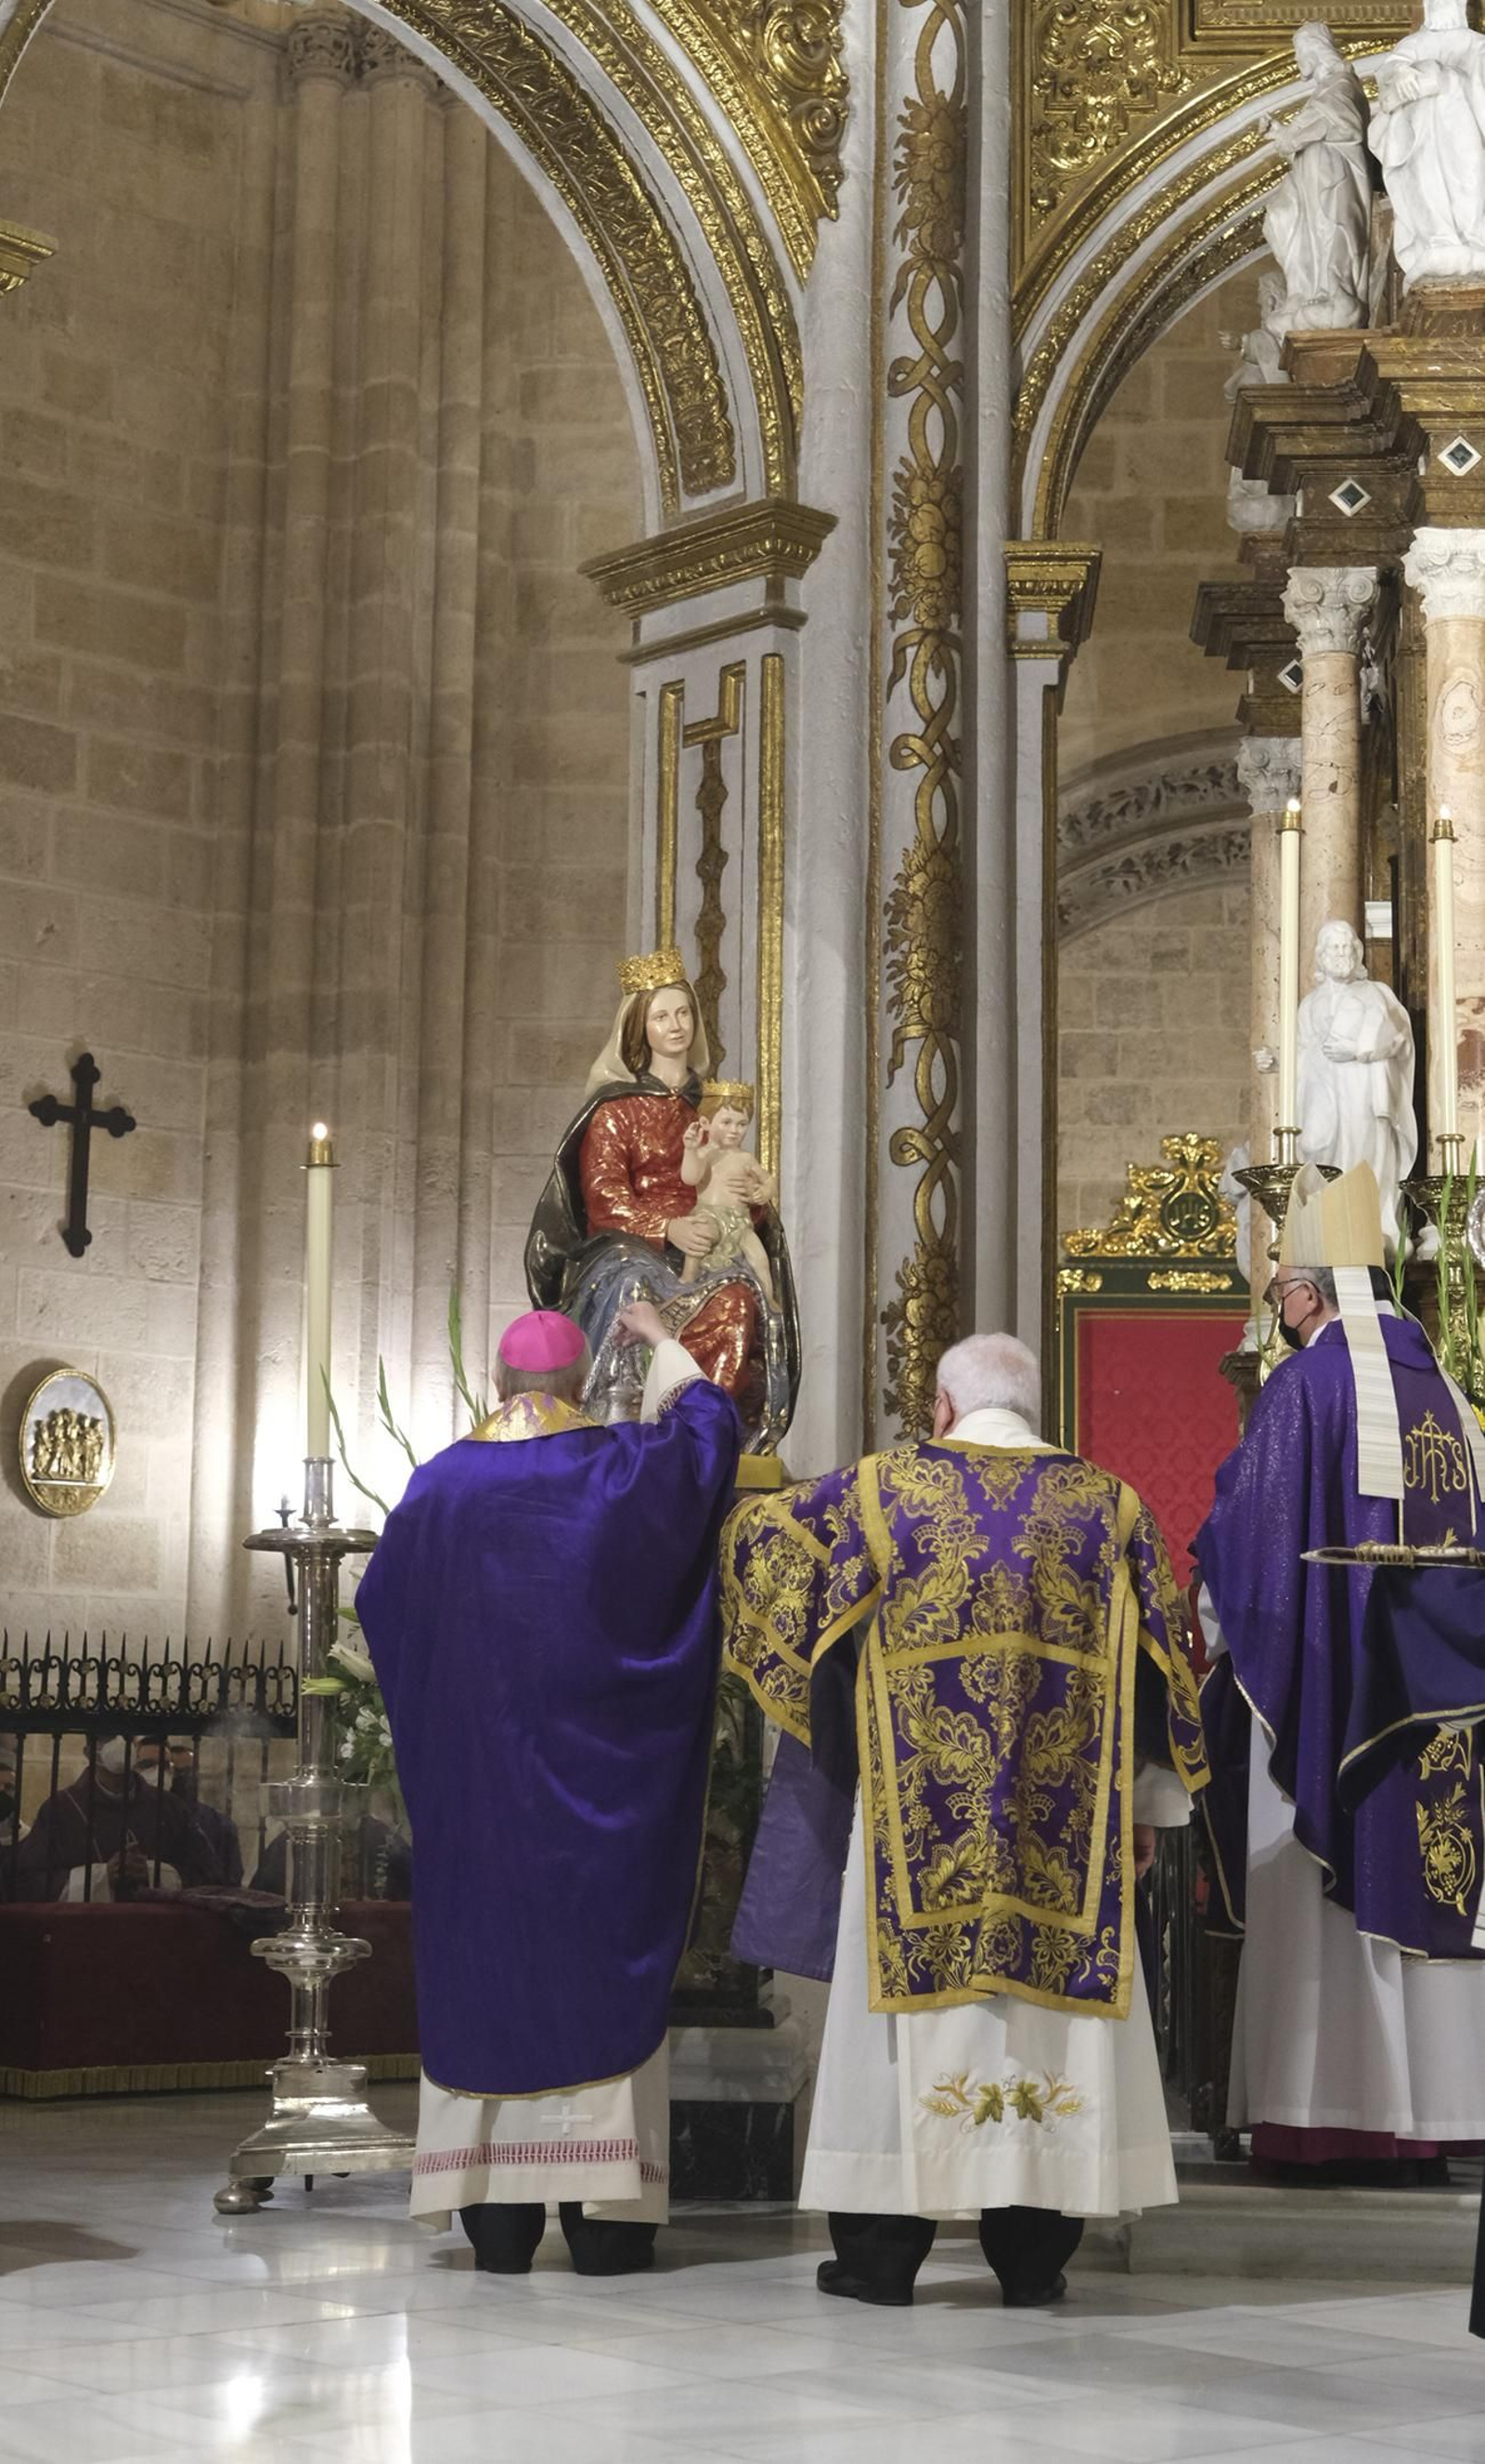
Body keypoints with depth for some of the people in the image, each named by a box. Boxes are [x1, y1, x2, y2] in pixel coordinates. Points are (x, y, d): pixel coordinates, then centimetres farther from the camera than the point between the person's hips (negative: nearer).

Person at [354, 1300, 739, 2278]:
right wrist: (662, 1341, 30)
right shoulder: (621, 1469, -4)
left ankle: (498, 2219, 6)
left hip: (477, 1769, 1)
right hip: (596, 1757, -1)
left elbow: (383, 1601, 10)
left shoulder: (444, 1482, -1)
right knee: (600, 1964, 2)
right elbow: (709, 1418, 14)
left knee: (484, 1962, 6)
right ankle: (604, 2217, 1)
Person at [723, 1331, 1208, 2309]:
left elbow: (755, 1539, 13)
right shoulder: (1110, 1504, 7)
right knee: (1052, 2004, 6)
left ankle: (883, 2246, 8)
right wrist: (1147, 1807, 14)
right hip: (1069, 1813, 1)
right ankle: (1034, 2254, 8)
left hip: (913, 1806, -1)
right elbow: (1158, 1664, 8)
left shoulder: (880, 1488, 2)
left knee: (909, 2000, 4)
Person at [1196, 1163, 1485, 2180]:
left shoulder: (1306, 1385, -9)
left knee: (1324, 1895, -2)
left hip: (1326, 1687, -6)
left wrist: (1221, 1624, 7)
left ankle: (1326, 2114, -2)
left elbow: (1248, 1534, -9)